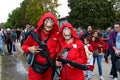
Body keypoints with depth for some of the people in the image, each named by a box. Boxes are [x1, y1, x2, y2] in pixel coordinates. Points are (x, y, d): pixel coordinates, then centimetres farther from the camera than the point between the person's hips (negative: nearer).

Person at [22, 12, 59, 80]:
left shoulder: (56, 35, -3)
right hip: (35, 68, -2)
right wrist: (29, 49, -17)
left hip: (49, 68, 2)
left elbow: (57, 50, 10)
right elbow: (25, 45, 4)